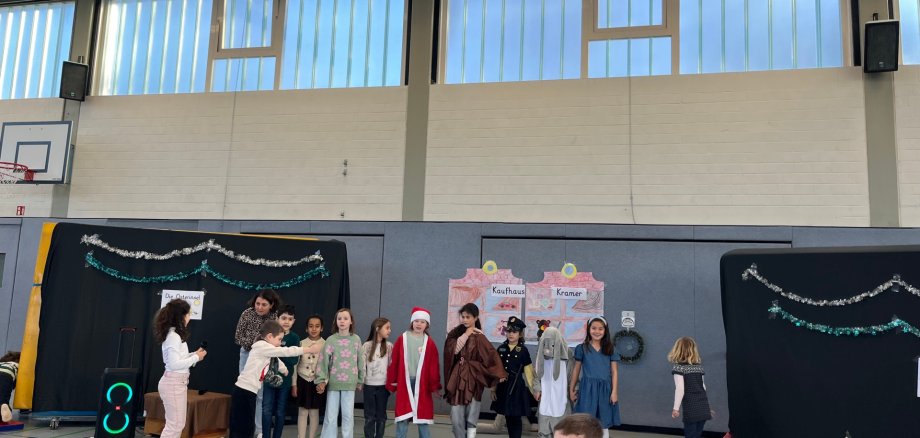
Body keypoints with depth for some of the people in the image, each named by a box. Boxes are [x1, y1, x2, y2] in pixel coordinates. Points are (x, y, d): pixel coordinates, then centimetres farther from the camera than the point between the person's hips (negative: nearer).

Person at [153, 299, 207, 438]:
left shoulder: (174, 334, 12)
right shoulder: (173, 336, -18)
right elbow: (174, 364, -23)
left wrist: (194, 354, 6)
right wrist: (196, 358, -15)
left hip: (178, 382, 10)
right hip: (174, 383, -10)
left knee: (177, 424, 16)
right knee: (175, 424, -4)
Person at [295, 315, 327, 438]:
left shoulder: (325, 344, -3)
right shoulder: (301, 343, 0)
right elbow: (295, 364, 3)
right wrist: (294, 384, 1)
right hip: (303, 380, 1)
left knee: (314, 412, 7)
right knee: (302, 412, 5)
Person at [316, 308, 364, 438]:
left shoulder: (356, 339, 2)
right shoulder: (331, 340, -2)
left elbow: (360, 361, 8)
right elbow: (323, 360, -4)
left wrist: (360, 380, 10)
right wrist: (321, 380, -11)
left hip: (349, 383, 1)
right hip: (333, 383, 0)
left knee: (348, 415, 6)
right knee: (330, 416, 5)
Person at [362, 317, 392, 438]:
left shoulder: (389, 346, 3)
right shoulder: (367, 346, -1)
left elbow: (392, 365, 2)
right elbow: (362, 364, -1)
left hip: (383, 385, 1)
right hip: (369, 385, -1)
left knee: (381, 415, 6)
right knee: (369, 415, 3)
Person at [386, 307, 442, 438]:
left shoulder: (429, 343, 0)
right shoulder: (402, 339, -1)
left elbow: (434, 366, 3)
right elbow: (394, 362, 3)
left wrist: (434, 386, 2)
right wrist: (392, 382, 5)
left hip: (422, 383, 0)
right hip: (405, 382, 0)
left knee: (422, 414, 6)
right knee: (403, 416, 4)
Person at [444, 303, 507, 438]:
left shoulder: (479, 337, -3)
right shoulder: (455, 333, 7)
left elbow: (492, 355, -8)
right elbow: (453, 349, -9)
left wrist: (500, 374, -15)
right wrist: (465, 334, -8)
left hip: (473, 379, -3)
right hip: (457, 378, 3)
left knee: (471, 418, -2)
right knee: (456, 417, 1)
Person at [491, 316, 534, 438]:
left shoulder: (523, 350, -3)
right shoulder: (501, 348, 5)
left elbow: (528, 371, -1)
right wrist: (493, 388, 6)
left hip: (517, 387, -3)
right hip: (503, 386, 3)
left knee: (515, 418, 0)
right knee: (508, 418, 9)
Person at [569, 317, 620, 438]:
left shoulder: (610, 349, 5)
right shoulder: (582, 348, 2)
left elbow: (614, 372, 4)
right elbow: (576, 370, 8)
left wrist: (614, 391, -4)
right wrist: (571, 389, 8)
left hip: (604, 389, 1)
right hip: (588, 388, -1)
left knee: (604, 423, 7)